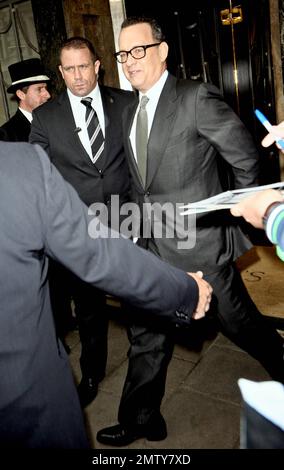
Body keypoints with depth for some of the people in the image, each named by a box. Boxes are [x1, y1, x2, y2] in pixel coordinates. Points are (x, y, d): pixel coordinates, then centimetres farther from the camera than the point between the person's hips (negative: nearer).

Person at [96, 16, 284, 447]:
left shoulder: (197, 97, -10)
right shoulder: (129, 112, 12)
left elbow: (246, 159, -5)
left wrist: (239, 213, 3)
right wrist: (145, 224, 9)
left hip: (199, 241, -6)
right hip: (152, 246, 6)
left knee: (240, 323, 11)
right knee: (146, 335, 13)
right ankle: (140, 421, 32)